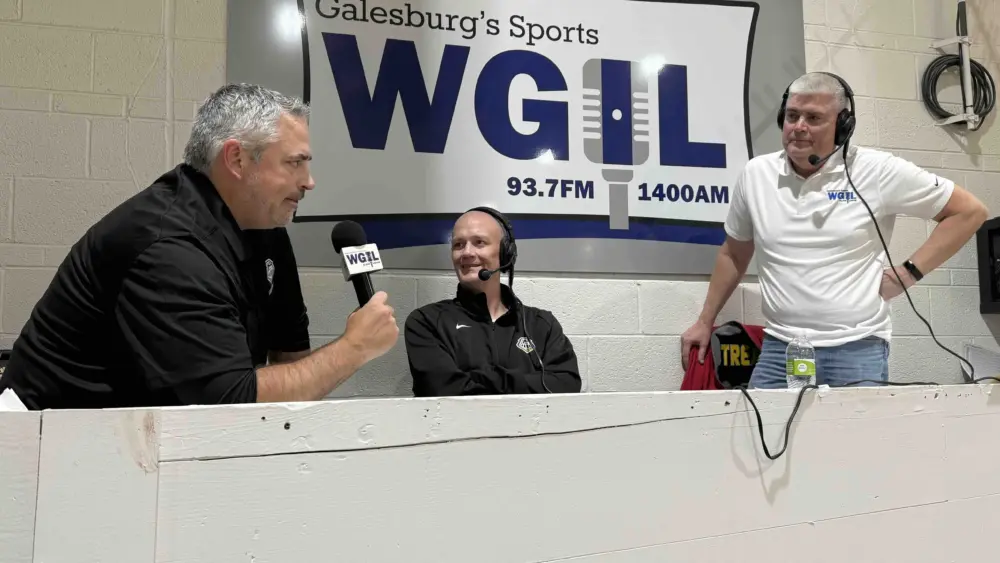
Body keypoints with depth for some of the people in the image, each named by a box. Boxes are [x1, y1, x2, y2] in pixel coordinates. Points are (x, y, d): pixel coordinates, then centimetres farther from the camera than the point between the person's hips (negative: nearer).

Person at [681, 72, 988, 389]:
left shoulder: (877, 171, -4)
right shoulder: (755, 174, 4)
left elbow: (969, 210, 4)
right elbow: (734, 253, 17)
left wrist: (911, 271, -3)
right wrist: (705, 321, 19)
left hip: (857, 349, -2)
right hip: (779, 348, 2)